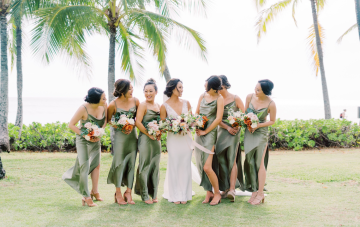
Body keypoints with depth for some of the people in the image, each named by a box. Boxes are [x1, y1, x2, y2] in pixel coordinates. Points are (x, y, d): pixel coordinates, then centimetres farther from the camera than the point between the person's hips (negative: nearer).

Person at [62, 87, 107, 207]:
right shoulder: (83, 109, -25)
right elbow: (71, 125, -17)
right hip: (83, 140, -5)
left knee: (96, 165, 11)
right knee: (85, 166, -8)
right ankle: (86, 196, -1)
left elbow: (105, 120, 6)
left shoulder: (103, 106, -12)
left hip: (96, 140, 5)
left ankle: (94, 191, 26)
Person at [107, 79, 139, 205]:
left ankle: (128, 192, 11)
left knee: (131, 163, 3)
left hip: (132, 135, 4)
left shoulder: (135, 101, -1)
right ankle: (118, 193, 10)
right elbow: (108, 120, 3)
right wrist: (120, 127, -12)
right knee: (119, 163, -2)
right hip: (120, 136, -3)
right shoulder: (113, 105, -10)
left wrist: (132, 127, -7)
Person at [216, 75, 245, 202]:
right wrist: (227, 127, -9)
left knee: (231, 159, -12)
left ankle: (232, 189, -18)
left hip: (234, 131, -4)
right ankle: (226, 188, 9)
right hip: (221, 131, 4)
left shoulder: (235, 99, -2)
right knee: (221, 159, 1)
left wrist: (237, 126, -12)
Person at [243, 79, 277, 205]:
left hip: (261, 133, -4)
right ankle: (254, 191, 13)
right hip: (249, 132, 4)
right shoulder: (250, 97, -4)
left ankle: (260, 193, 4)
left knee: (260, 163, -4)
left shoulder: (271, 104, -15)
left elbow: (272, 121, -3)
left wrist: (258, 125, -15)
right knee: (250, 162, 4)